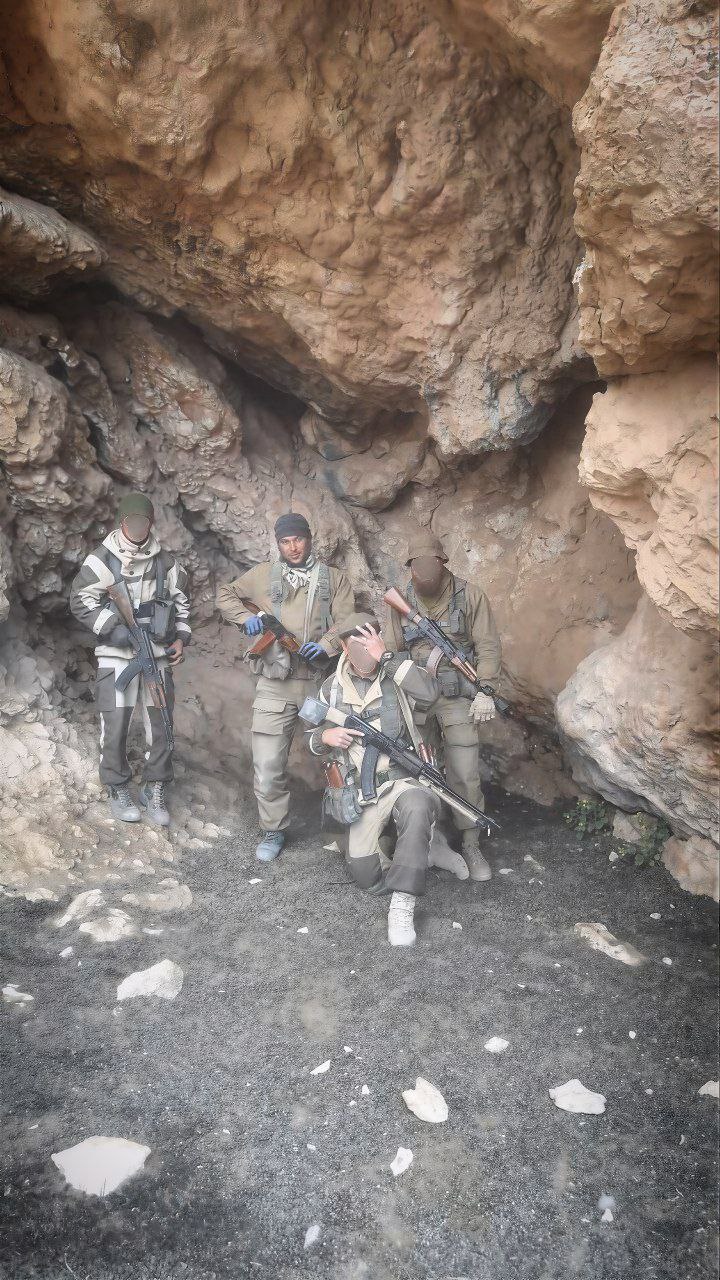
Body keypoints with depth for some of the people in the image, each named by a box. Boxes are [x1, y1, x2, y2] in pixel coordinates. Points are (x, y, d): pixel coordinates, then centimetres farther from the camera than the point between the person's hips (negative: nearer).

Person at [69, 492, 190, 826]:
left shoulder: (166, 561, 6)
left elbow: (182, 603, 16)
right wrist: (113, 627, -14)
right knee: (115, 726, 0)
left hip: (158, 655, 3)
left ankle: (155, 791, 20)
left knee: (161, 726, 5)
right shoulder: (102, 558, -4)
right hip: (116, 656, -3)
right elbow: (80, 600, -5)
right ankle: (118, 791, 18)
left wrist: (181, 638, 5)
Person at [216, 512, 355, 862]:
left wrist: (326, 646, -18)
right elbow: (225, 595, 20)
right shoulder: (263, 575, 11)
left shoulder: (333, 578, 10)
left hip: (320, 681, 0)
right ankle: (273, 830, 12)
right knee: (268, 765, -3)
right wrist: (246, 617, 1)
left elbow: (346, 622, 1)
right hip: (274, 685, 0)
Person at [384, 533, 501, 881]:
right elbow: (390, 649, 9)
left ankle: (471, 845, 10)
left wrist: (484, 692, -8)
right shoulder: (403, 601, 5)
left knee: (465, 775, -4)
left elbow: (488, 647, -2)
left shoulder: (470, 595, -3)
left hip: (457, 699, -2)